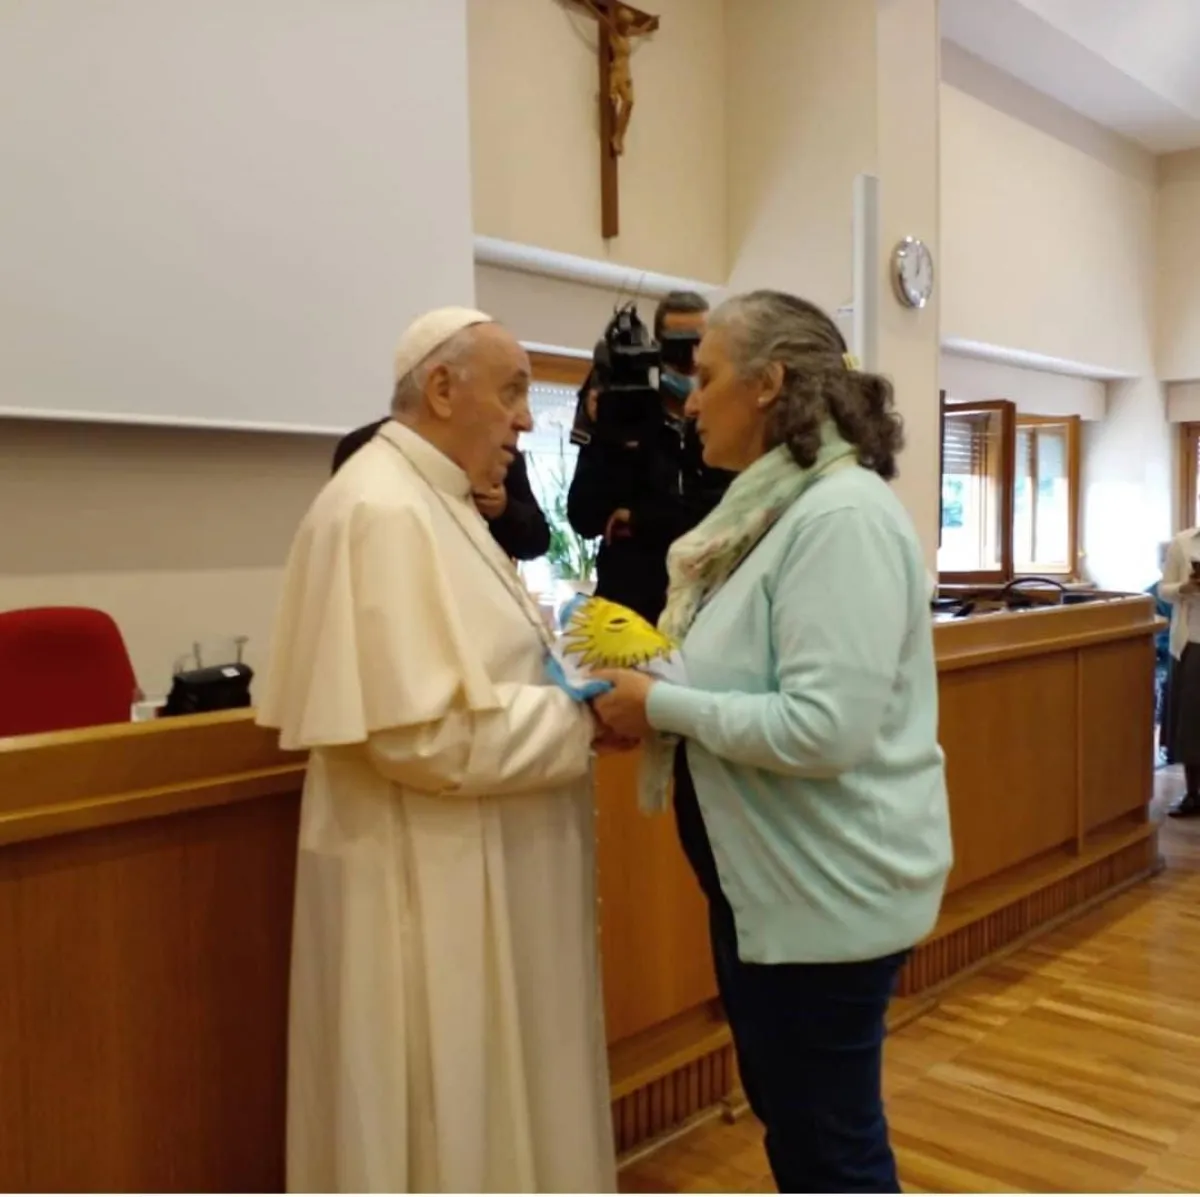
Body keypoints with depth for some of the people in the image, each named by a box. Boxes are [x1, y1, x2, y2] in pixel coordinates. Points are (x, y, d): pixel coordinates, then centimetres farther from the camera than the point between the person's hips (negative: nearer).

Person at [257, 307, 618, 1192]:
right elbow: (428, 731, -27)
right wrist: (582, 721, -17)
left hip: (465, 865, 10)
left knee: (479, 1100, 22)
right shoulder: (385, 511, -21)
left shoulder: (434, 501, 12)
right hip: (425, 878, -10)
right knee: (444, 1113, 8)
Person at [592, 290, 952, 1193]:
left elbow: (822, 727, -29)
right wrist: (651, 702, -1)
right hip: (770, 878, 9)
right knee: (788, 1115, 24)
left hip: (829, 890, -9)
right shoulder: (774, 510, 9)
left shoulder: (842, 515, -21)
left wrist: (664, 706, -19)